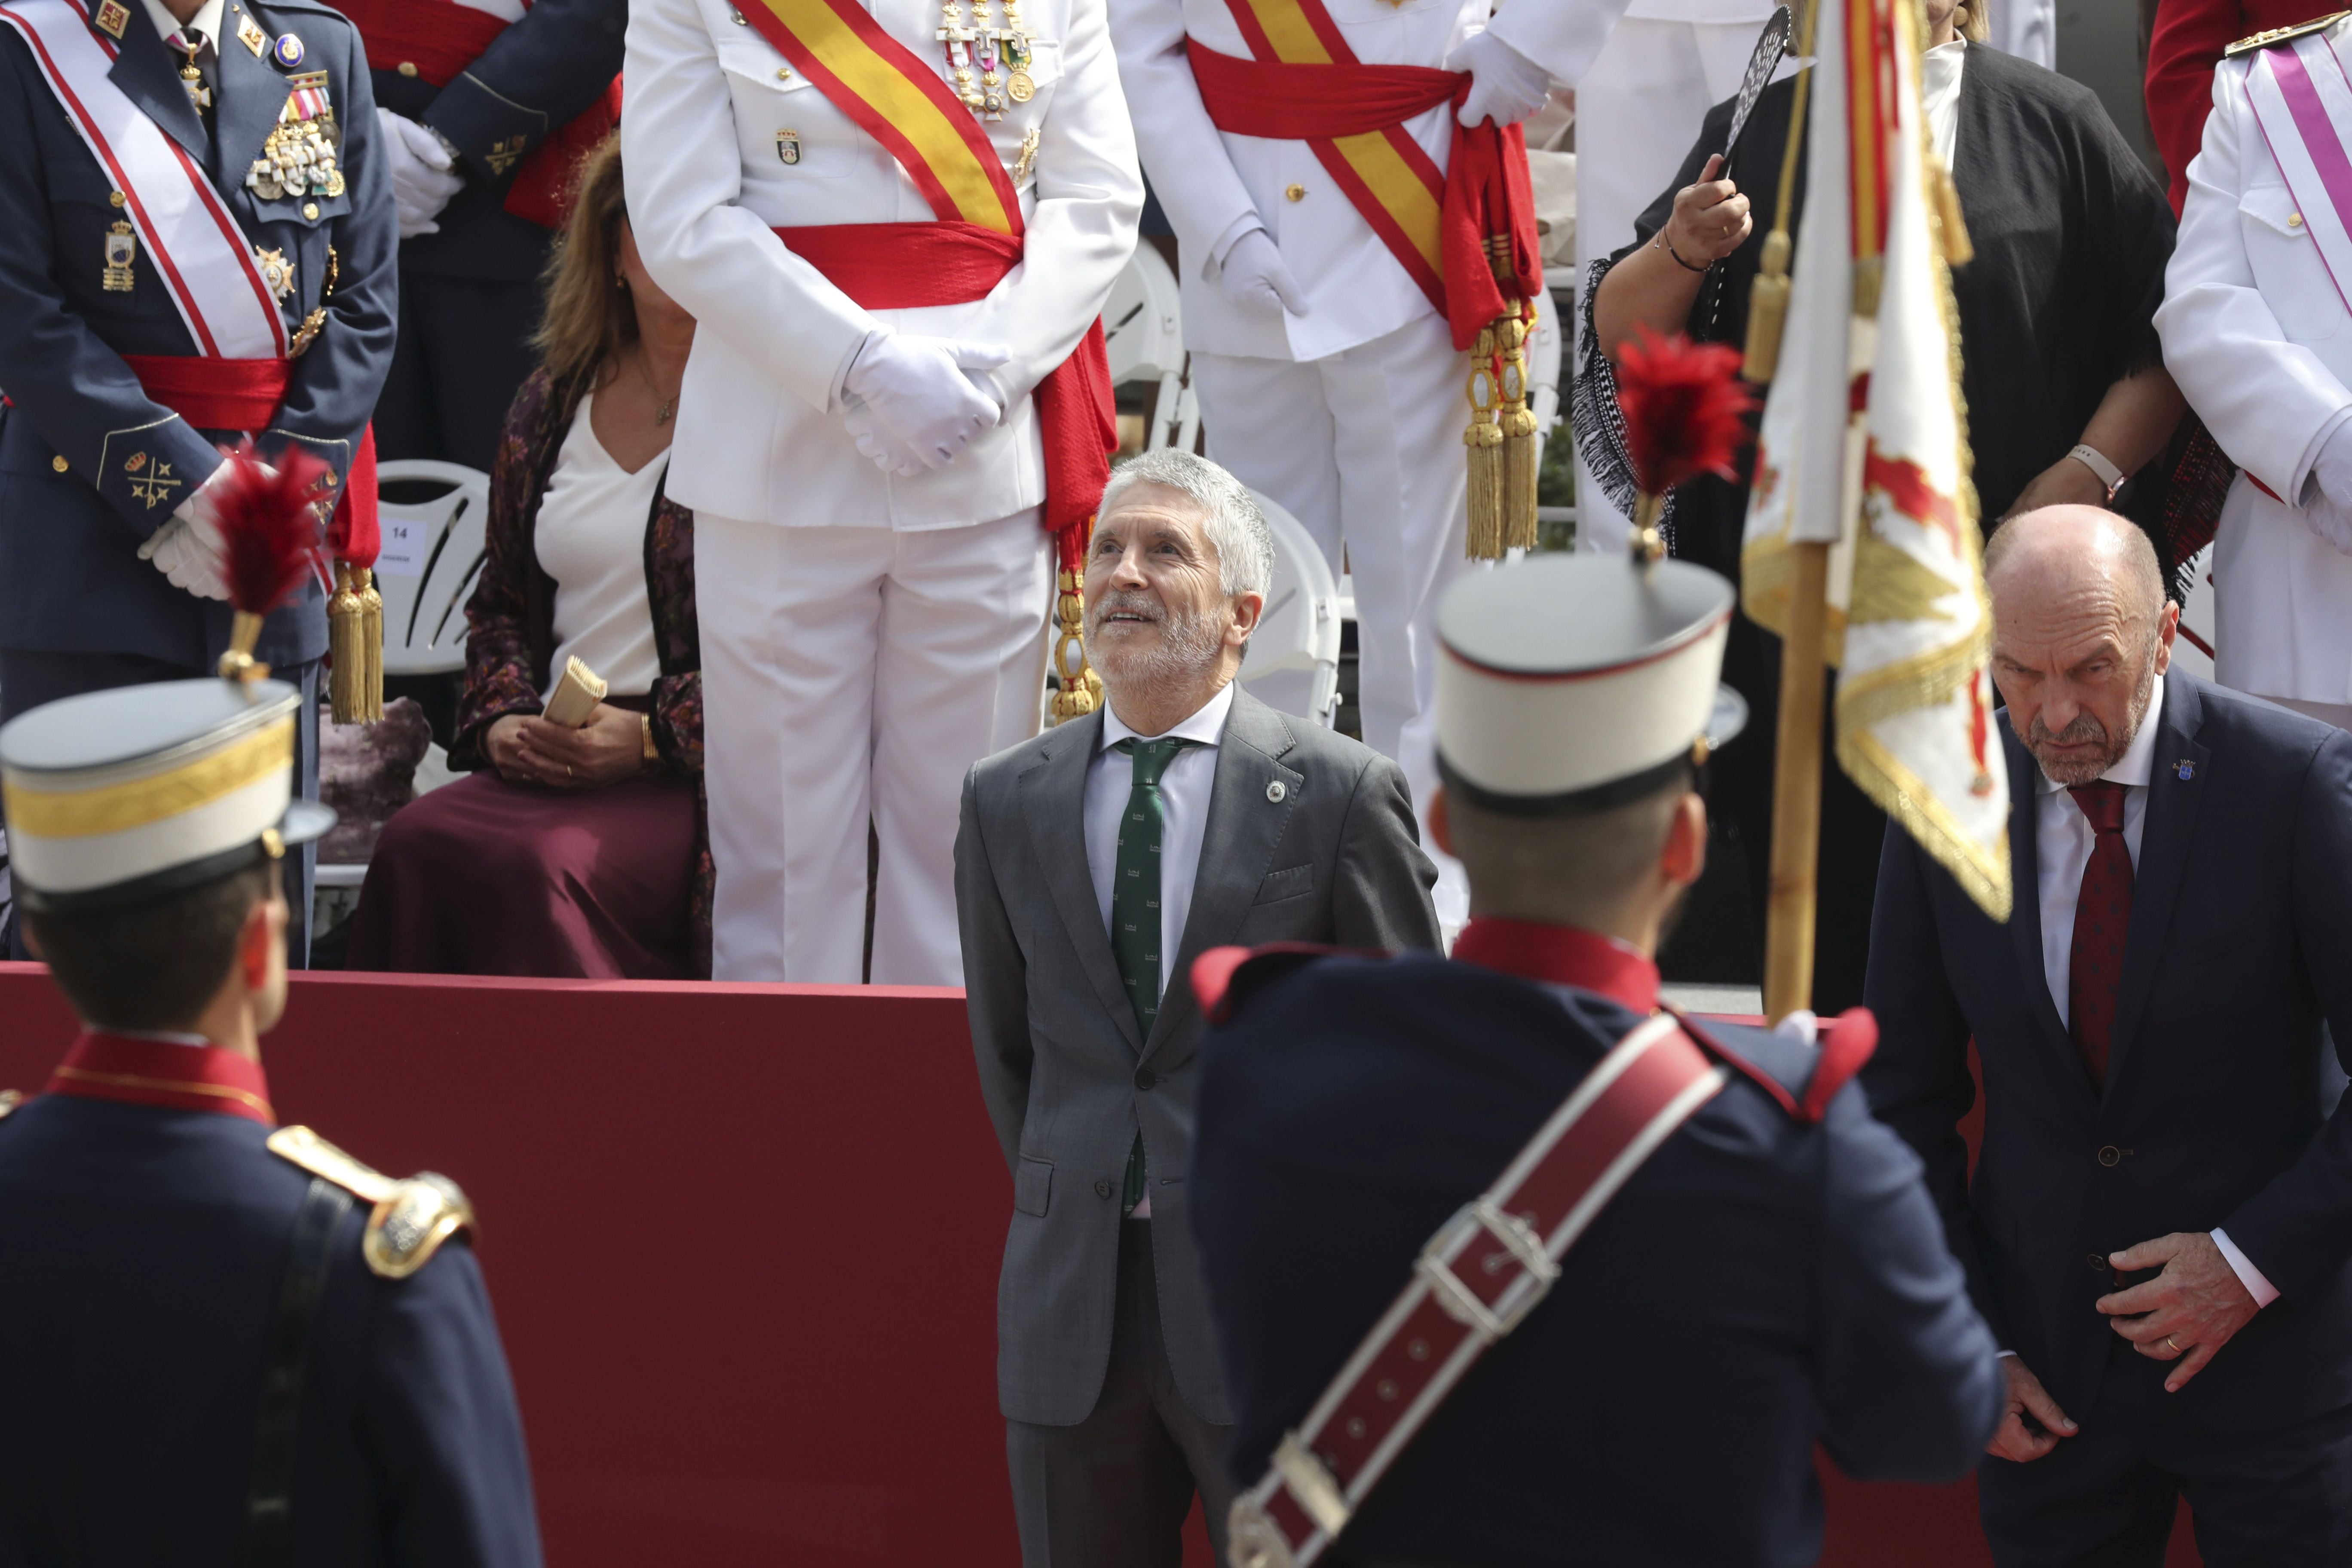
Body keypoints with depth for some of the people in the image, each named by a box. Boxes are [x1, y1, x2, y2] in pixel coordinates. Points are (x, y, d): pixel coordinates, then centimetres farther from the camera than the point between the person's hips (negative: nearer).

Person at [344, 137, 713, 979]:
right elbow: (500, 602, 25)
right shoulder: (554, 404, 18)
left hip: (700, 775, -5)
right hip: (553, 754, 5)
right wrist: (503, 718, 4)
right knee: (416, 845, -27)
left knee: (531, 865, -34)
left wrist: (650, 736, -13)